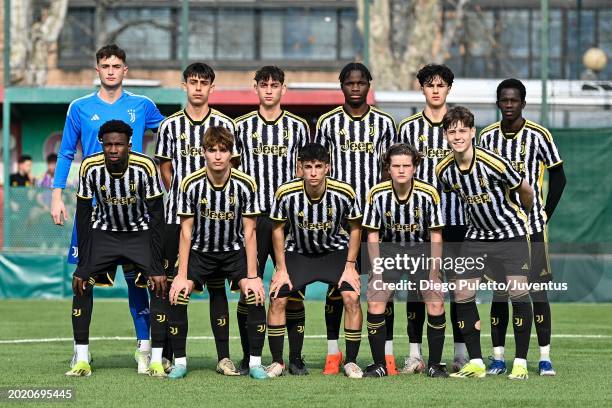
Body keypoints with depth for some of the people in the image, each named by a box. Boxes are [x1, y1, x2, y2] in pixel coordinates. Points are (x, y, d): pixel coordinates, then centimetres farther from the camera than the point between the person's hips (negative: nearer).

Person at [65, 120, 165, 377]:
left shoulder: (145, 167, -26)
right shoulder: (90, 167, -21)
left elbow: (157, 217, -21)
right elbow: (83, 216, -13)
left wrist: (156, 268, -24)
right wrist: (82, 265, -16)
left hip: (141, 232, -1)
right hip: (103, 232, 1)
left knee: (160, 286, -17)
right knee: (81, 285, -12)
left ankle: (157, 360, -8)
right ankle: (82, 361, -6)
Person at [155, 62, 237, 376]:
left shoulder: (224, 125, 4)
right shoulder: (170, 125, 7)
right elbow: (165, 170, 12)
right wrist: (182, 196, 6)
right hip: (177, 217, 1)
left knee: (217, 285, 0)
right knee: (172, 284, 0)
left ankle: (223, 356, 0)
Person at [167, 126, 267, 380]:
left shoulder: (245, 184, -16)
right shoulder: (191, 184, -16)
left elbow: (249, 232, -11)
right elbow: (186, 232, -11)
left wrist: (252, 276, -15)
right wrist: (182, 275, -14)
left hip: (235, 251, 0)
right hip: (200, 251, 0)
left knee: (255, 295, -22)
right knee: (177, 294, -20)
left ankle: (255, 362, -9)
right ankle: (180, 362, -7)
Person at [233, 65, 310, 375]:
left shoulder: (298, 126, 8)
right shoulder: (242, 126, 8)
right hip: (252, 217, 0)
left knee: (293, 287, -1)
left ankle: (295, 358, 4)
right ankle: (249, 358, 6)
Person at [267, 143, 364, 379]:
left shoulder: (344, 193, -22)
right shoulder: (286, 194, -22)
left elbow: (355, 228, -4)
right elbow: (278, 229, -5)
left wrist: (350, 266, -8)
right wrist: (281, 269, -6)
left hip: (335, 251, 0)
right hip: (298, 252, 1)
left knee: (351, 297, -18)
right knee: (277, 298, -14)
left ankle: (351, 362, -4)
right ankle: (277, 362, 2)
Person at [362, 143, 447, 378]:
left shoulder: (428, 194, -15)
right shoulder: (377, 194, -13)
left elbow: (436, 236, -7)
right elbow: (373, 236, -3)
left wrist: (434, 273, -12)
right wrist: (377, 271, -10)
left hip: (421, 248, -1)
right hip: (389, 247, 1)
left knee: (436, 305, -13)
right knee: (375, 304, -12)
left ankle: (435, 364, 2)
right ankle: (379, 365, 1)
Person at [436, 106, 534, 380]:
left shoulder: (493, 163, -22)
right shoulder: (444, 170, -8)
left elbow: (525, 191, -5)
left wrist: (523, 213, 14)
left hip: (511, 233, -4)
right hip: (476, 236, 4)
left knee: (518, 293, -14)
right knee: (462, 295, -6)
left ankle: (520, 363, -4)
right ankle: (476, 363, 3)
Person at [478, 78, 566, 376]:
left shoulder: (538, 135, -4)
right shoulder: (487, 137, 5)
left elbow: (558, 177, 3)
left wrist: (545, 214, -2)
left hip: (532, 227, -2)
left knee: (537, 291, -4)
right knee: (498, 293, 2)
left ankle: (545, 358, -1)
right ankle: (498, 358, 5)